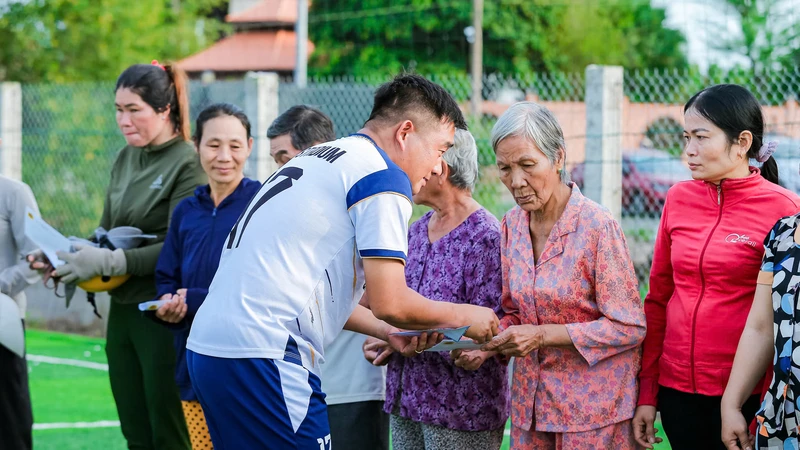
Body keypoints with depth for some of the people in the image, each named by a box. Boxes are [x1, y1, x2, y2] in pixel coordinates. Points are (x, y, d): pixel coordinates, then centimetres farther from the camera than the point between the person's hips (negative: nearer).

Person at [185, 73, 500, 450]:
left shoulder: (317, 160, 23)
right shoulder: (385, 176, -7)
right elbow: (390, 303, -11)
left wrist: (387, 331, 24)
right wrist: (465, 316, 5)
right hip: (263, 359, -10)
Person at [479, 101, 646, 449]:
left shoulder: (597, 227, -16)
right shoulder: (512, 225, 4)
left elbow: (629, 328, -16)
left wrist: (543, 335, -21)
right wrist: (489, 345, -9)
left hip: (592, 405, -5)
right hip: (530, 402, 6)